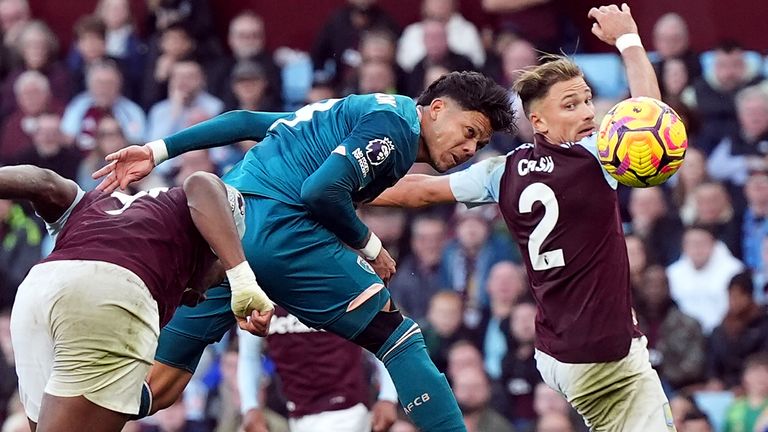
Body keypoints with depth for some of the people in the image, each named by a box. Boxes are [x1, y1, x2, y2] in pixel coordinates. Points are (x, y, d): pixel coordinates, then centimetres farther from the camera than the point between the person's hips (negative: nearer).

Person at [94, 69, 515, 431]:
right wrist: (369, 245, 1)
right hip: (276, 225, -9)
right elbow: (322, 190, -14)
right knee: (399, 339, -1)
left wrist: (159, 151, 19)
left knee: (157, 387, 8)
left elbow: (247, 121, 23)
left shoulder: (357, 112, 27)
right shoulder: (396, 121, -1)